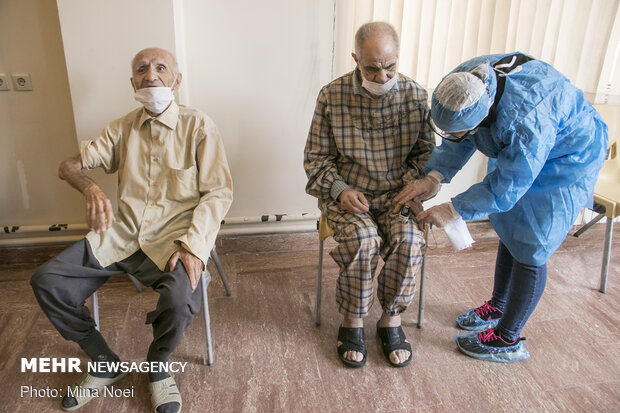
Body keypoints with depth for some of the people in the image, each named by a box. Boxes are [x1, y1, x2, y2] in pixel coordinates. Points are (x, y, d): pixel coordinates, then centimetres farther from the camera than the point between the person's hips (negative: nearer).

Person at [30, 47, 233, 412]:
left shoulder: (199, 126, -2)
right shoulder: (122, 129, 12)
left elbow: (219, 192, -7)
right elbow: (69, 165, 11)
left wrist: (192, 244, -22)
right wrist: (90, 187, -14)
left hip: (173, 235, -4)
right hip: (121, 233, 5)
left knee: (181, 299, -32)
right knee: (47, 282, -10)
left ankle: (158, 367, 6)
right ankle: (105, 364, 13)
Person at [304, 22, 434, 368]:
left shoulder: (416, 96, -1)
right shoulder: (332, 96, -6)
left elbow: (426, 151, 10)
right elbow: (316, 158, 1)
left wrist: (410, 184, -9)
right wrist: (339, 189, -15)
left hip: (395, 193, 2)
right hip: (346, 194, -1)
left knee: (408, 238, -27)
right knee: (363, 238, -30)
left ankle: (392, 319, -3)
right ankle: (353, 322, -7)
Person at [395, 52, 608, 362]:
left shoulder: (528, 120, -43)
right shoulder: (463, 83, -22)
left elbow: (506, 187, -32)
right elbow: (458, 142, -9)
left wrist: (454, 210, -28)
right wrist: (434, 177, -25)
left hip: (564, 160, -7)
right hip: (514, 152, 8)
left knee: (530, 249, -4)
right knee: (509, 230, 17)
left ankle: (508, 339, 11)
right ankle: (498, 306, 37)